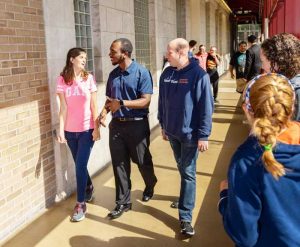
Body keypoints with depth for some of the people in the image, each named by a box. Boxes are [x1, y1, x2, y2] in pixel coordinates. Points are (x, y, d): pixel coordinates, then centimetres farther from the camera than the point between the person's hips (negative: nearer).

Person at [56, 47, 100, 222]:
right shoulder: (62, 80, -1)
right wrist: (61, 129, -7)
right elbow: (63, 107, -2)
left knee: (80, 165, -5)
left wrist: (96, 128, -6)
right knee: (80, 164, 14)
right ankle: (89, 188, 42)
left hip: (87, 129, -2)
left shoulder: (89, 78, -3)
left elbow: (94, 106, -3)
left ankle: (81, 204, 7)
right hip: (70, 130, 2)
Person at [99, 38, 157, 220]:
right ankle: (123, 202, 18)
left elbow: (146, 101, -17)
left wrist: (122, 103, -25)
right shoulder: (113, 74, 7)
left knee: (142, 161, 12)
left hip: (137, 125, -5)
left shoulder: (141, 72, -12)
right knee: (119, 164, 7)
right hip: (117, 124, 5)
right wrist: (104, 112, -5)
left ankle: (150, 186, 42)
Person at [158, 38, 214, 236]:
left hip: (190, 133, -5)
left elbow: (206, 107, -16)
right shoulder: (167, 74, 3)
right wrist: (163, 125, 15)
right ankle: (186, 197, 44)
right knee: (182, 169, 21)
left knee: (188, 173, 1)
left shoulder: (198, 75, -16)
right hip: (172, 132, 6)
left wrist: (204, 135, -16)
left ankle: (185, 216, 7)